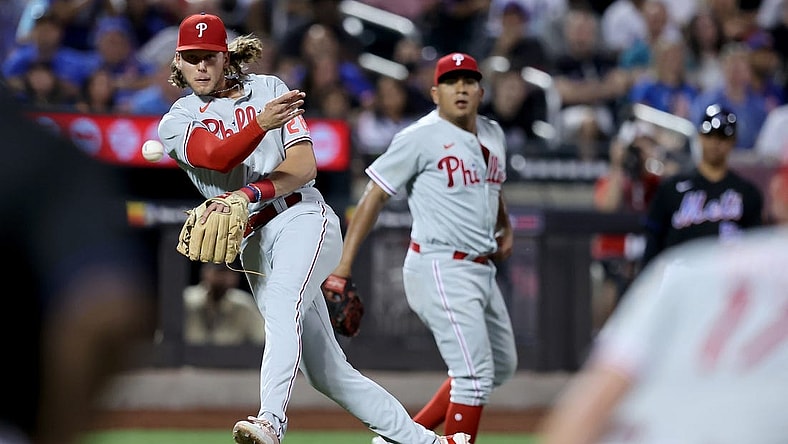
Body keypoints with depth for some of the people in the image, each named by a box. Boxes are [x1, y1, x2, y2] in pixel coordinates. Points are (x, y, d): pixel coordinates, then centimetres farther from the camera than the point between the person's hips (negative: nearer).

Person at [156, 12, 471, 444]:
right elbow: (216, 156, -12)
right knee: (326, 372, -2)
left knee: (281, 307, -33)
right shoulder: (175, 124, 11)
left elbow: (304, 166, -2)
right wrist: (261, 123, -32)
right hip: (253, 243, 3)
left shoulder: (268, 89, 9)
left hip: (301, 218, -3)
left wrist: (251, 194, -20)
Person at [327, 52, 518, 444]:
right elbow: (374, 195, -11)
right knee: (475, 375, -14)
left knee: (501, 367, 18)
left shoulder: (493, 135, 12)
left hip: (481, 269, 9)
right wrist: (344, 265, -16)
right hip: (440, 269, -9)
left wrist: (505, 227, 12)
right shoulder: (421, 137, -11)